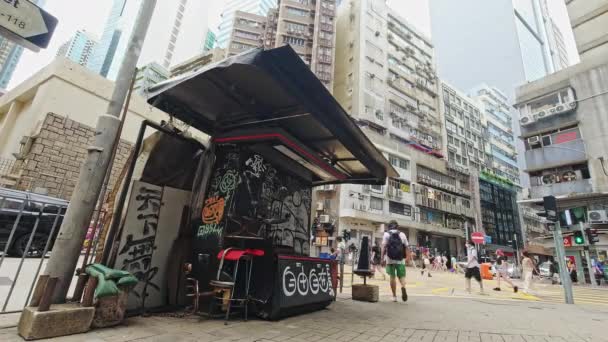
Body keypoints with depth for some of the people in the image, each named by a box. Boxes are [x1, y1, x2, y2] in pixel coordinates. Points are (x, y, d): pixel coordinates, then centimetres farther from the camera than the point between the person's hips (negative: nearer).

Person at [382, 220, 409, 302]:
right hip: (400, 260, 1)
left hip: (390, 259, -1)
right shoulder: (402, 234, 7)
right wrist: (407, 257, 11)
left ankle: (394, 296, 12)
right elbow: (406, 247, 3)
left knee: (392, 277, 9)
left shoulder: (386, 234, 1)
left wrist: (382, 258, -5)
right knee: (402, 276, 8)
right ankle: (403, 287, -23)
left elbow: (384, 247, -7)